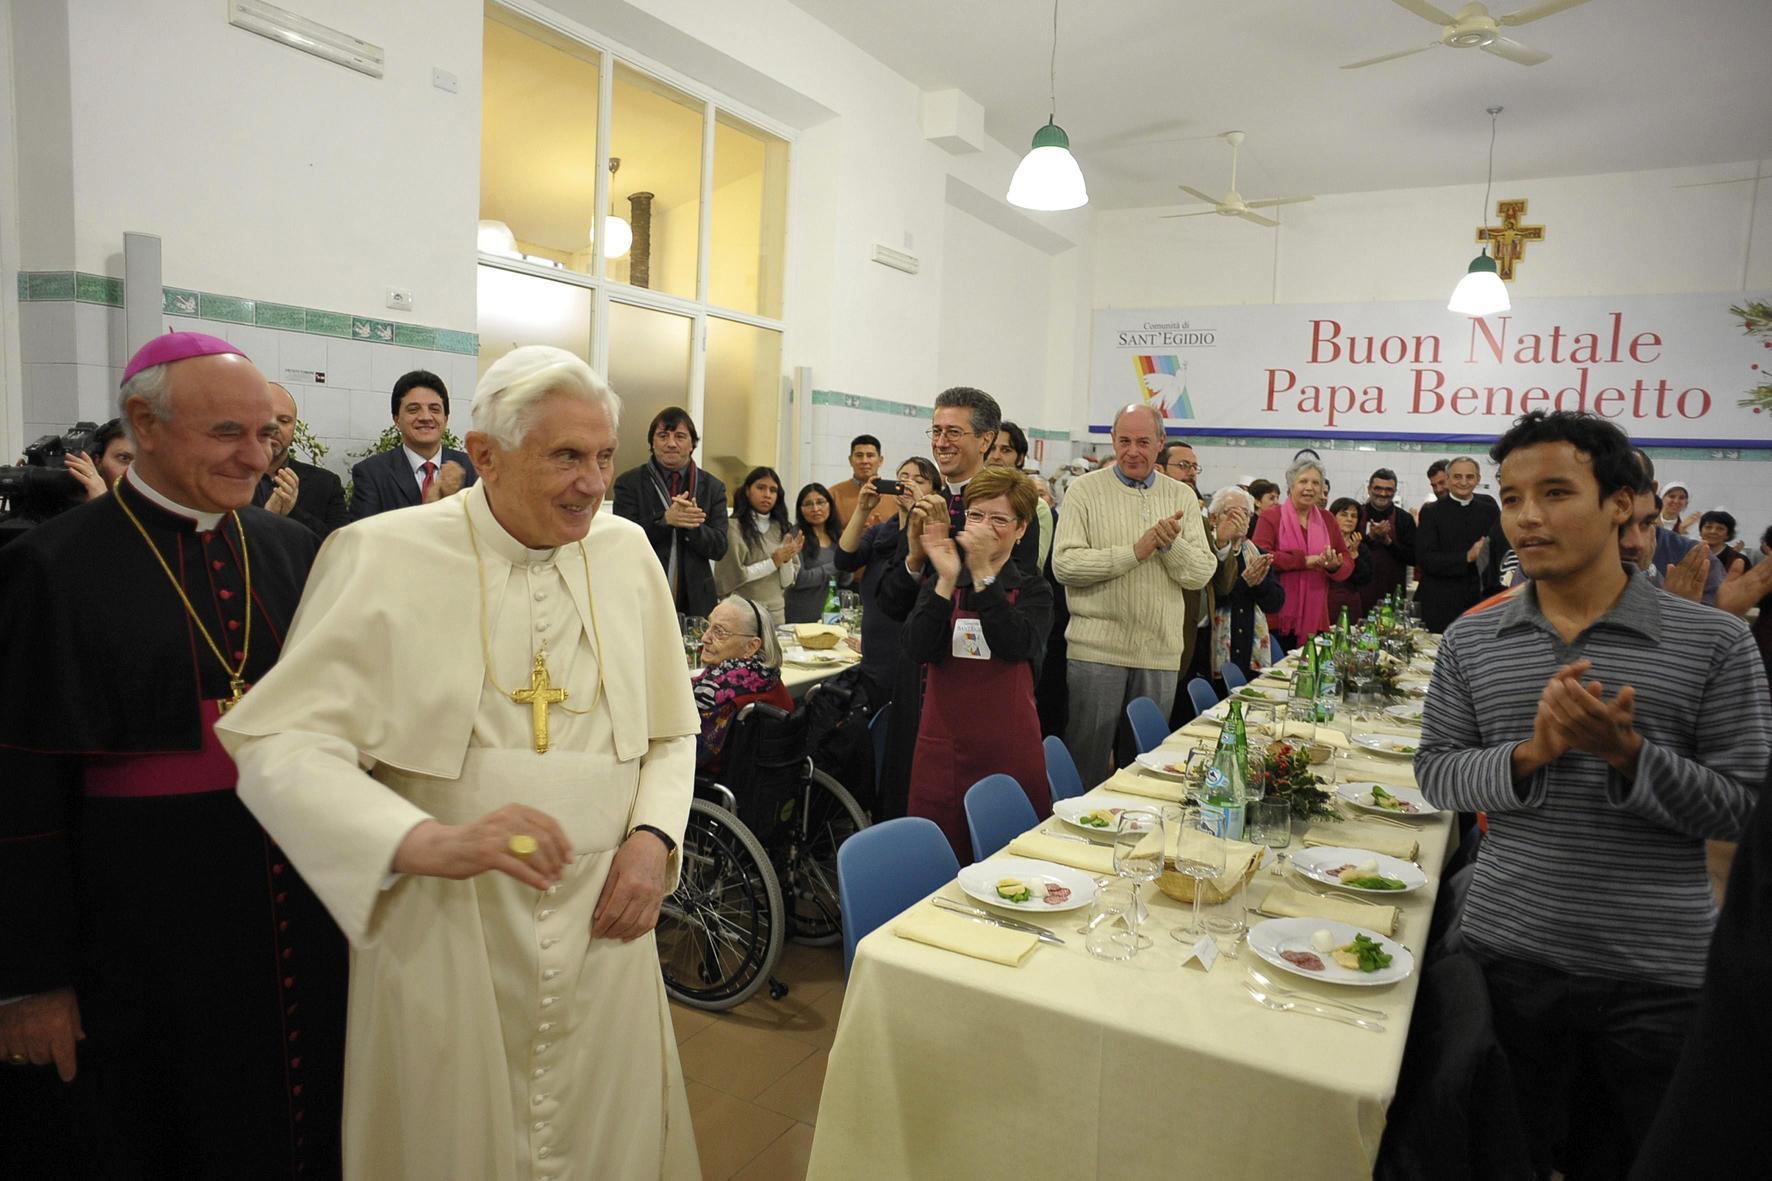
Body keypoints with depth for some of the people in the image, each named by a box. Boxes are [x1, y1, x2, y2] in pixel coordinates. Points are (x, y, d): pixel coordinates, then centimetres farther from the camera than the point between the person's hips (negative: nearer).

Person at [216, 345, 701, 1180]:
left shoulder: (626, 550, 2)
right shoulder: (382, 557, -10)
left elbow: (670, 729, 10)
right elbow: (281, 745, -16)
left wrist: (653, 835, -7)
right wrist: (430, 842, -30)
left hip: (600, 927, 3)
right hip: (442, 934, -3)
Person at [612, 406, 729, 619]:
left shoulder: (712, 487, 7)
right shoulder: (629, 483, 3)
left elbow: (719, 548, 1)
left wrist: (691, 525, -18)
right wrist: (665, 520, -22)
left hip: (695, 602, 2)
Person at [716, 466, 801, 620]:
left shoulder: (782, 529, 7)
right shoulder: (733, 527, -8)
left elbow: (787, 582, 8)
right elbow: (731, 575, -14)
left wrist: (787, 559, -11)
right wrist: (773, 562, -12)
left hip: (777, 611, 5)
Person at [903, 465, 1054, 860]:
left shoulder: (1032, 590, 3)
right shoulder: (939, 585, 8)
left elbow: (1016, 645, -17)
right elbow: (918, 649, -9)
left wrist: (983, 573, -22)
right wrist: (947, 580, -19)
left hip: (1008, 750, -1)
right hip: (943, 747, 1)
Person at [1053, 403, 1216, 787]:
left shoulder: (1182, 497, 9)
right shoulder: (1085, 490, -1)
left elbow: (1202, 574, 3)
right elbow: (1064, 564, -12)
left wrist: (1171, 544, -15)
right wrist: (1134, 551, -15)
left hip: (1160, 652, 4)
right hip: (1097, 650, -3)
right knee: (1088, 766, 3)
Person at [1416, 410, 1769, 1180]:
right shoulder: (1472, 640, 0)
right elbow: (1435, 772, 0)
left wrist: (1628, 753, -22)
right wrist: (1529, 755, -18)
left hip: (1660, 977, -1)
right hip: (1509, 958, 2)